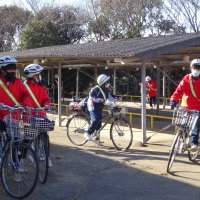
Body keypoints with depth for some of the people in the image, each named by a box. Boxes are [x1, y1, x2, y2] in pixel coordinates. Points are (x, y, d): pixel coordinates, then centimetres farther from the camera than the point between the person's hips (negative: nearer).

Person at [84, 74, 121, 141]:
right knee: (95, 120, -23)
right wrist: (99, 99, -36)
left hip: (99, 108, 8)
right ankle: (88, 133, -13)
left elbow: (110, 96, 8)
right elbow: (91, 96, -24)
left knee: (99, 123, 7)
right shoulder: (96, 89, -21)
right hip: (93, 106, -8)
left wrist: (118, 98, -7)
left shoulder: (107, 90, 2)